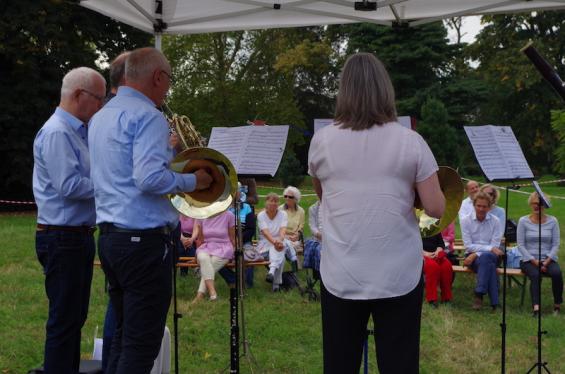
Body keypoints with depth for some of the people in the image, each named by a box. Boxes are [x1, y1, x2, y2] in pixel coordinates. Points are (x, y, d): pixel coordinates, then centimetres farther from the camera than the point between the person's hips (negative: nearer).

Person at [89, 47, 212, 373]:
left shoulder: (101, 117, 16)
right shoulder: (147, 116, -14)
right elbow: (150, 178, -25)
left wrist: (166, 151, 23)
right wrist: (192, 181, -10)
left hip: (109, 236, 9)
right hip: (144, 239, -9)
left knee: (123, 335, 17)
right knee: (142, 345, -2)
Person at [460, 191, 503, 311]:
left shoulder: (495, 221, 2)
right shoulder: (466, 220, -1)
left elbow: (495, 246, -6)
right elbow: (468, 246, -8)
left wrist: (476, 254, -19)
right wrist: (489, 248, -19)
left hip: (492, 256, 1)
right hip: (472, 256, -1)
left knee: (485, 257, -38)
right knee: (489, 265, -35)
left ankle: (479, 295, -36)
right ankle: (494, 302, -37)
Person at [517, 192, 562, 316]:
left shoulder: (552, 221, 7)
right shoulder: (523, 221, 2)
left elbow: (555, 244, 3)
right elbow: (520, 245, -2)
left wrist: (547, 262, -11)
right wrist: (534, 261, -13)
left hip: (548, 259, 1)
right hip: (529, 260, -1)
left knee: (557, 273, -31)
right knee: (535, 275, -34)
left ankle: (557, 305, -15)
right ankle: (536, 308, -45)